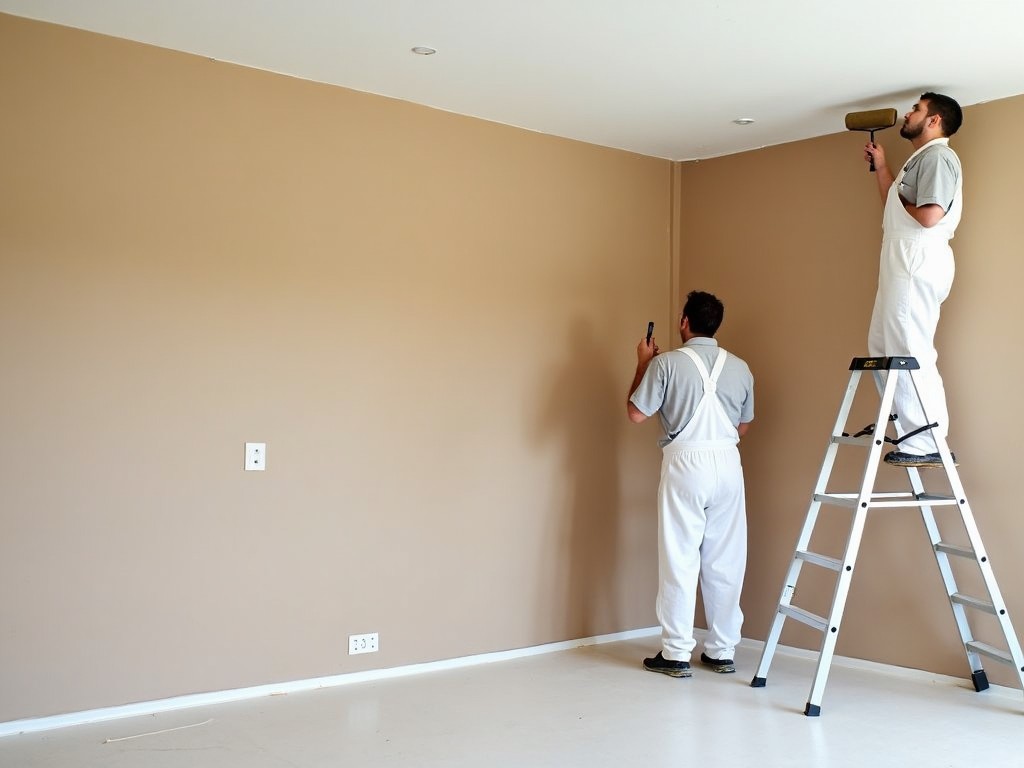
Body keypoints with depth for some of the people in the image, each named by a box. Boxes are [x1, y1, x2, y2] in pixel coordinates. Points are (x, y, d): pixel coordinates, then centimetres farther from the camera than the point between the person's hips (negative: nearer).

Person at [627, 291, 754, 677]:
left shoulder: (667, 363, -7)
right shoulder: (739, 368, 7)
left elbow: (636, 414, -4)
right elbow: (743, 426, 15)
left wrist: (643, 364, 6)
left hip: (685, 464, -4)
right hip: (727, 463, 4)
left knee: (679, 561, 1)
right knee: (725, 562, 9)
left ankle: (676, 653, 5)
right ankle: (722, 650, 16)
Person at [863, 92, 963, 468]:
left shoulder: (937, 156, -9)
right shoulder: (920, 159, 23)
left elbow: (929, 216, -21)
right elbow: (895, 204, 28)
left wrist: (903, 205, -2)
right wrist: (880, 166, 28)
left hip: (918, 263, -11)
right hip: (903, 264, 11)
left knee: (909, 351, -11)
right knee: (883, 346, 13)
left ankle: (927, 444, -8)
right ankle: (913, 428, 16)